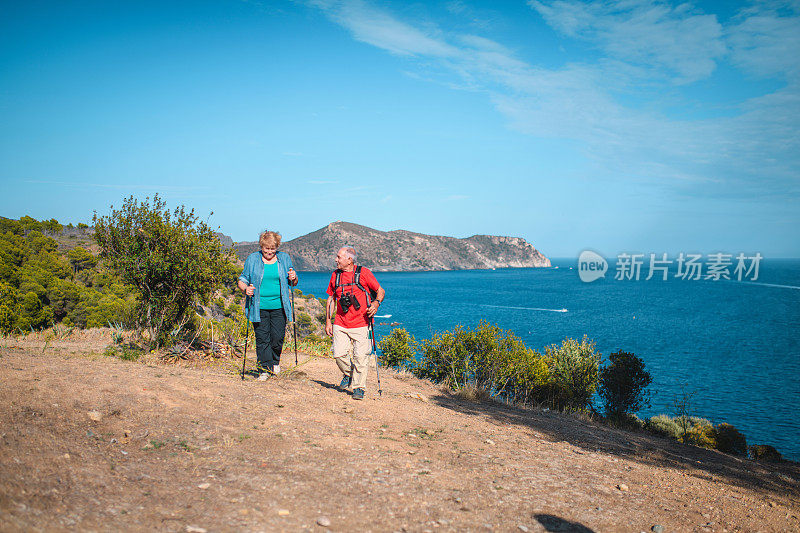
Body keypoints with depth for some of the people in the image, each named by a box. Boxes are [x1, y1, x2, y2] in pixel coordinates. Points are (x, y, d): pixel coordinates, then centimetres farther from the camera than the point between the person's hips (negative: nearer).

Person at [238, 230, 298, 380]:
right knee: (262, 339, -2)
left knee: (278, 338, 0)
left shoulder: (284, 258, 8)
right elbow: (242, 280, 8)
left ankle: (275, 362, 27)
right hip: (259, 307, -1)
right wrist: (245, 288, -14)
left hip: (279, 306, 1)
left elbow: (293, 283, 15)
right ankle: (264, 369, 8)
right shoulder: (252, 259, 3)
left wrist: (293, 278, -8)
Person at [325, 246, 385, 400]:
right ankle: (348, 374, 24)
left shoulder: (363, 273, -2)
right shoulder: (335, 275, 12)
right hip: (340, 324, 4)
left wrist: (376, 303, -18)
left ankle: (359, 388, 7)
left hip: (361, 324, -4)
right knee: (339, 354, -6)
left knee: (361, 356, -7)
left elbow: (380, 291, 3)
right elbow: (331, 299, 19)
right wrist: (328, 321, 14)